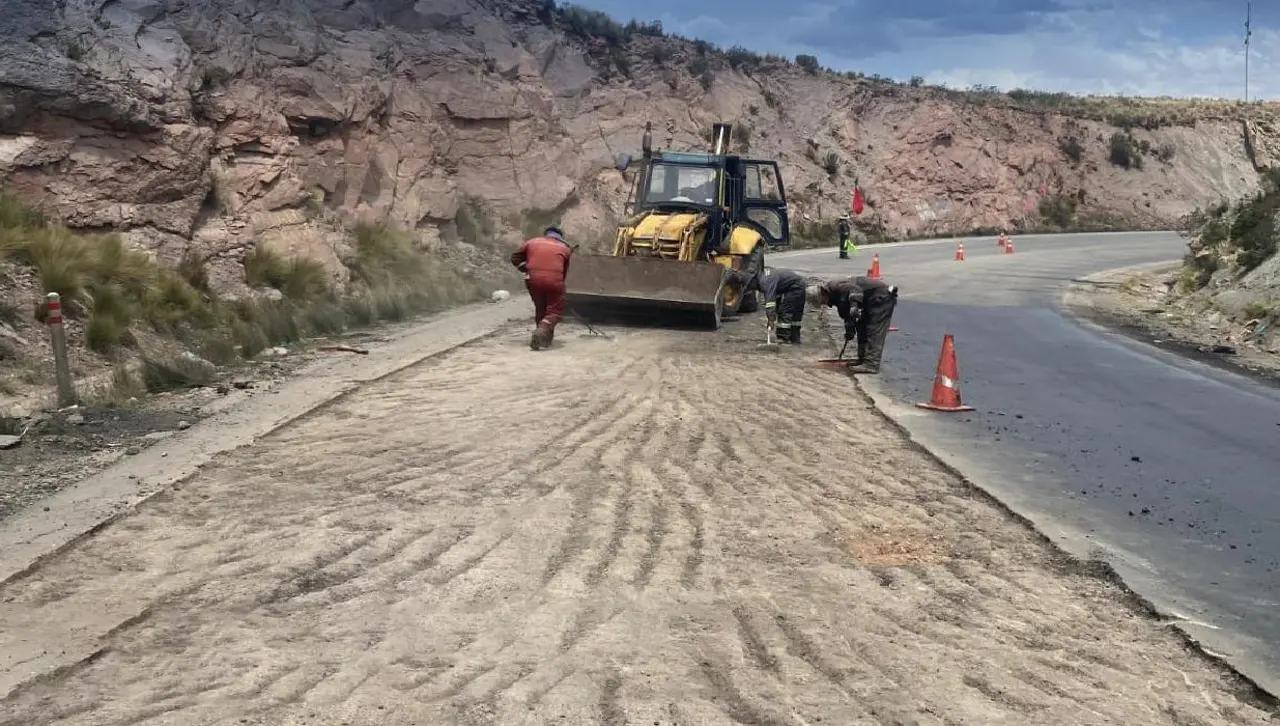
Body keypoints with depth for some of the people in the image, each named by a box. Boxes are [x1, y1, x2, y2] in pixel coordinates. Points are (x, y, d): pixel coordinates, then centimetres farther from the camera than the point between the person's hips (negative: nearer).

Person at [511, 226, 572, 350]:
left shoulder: (532, 242, 20)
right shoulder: (564, 248, 19)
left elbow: (515, 258, 23)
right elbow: (565, 271, 18)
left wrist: (524, 268, 28)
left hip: (533, 279, 2)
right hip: (554, 280, -2)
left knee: (540, 308, 22)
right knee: (555, 311, 6)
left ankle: (545, 337, 24)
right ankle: (542, 330, -20)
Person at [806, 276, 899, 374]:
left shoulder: (835, 286, -18)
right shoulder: (836, 297, 13)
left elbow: (856, 290, -34)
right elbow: (846, 314, 19)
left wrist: (854, 305, -44)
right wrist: (849, 331, 16)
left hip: (882, 297, -11)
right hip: (872, 301, 11)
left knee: (874, 332, -15)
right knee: (862, 328, 15)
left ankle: (871, 364, -18)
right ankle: (863, 359, 21)